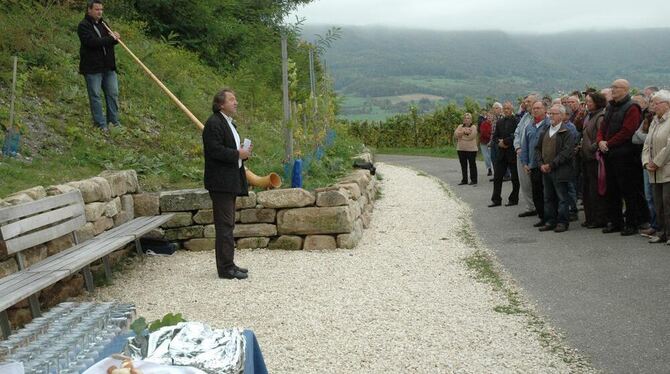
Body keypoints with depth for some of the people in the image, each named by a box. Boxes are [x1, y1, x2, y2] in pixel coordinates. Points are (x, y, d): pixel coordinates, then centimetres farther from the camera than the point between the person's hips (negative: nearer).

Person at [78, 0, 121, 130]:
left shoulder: (102, 24, 16)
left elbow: (112, 40, 19)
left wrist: (115, 37, -5)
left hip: (108, 66, 7)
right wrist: (111, 39, -16)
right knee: (95, 95, -1)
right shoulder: (83, 25, -7)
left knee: (113, 94, 7)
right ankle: (101, 124, 4)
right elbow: (92, 41, -22)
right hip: (92, 67, -7)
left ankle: (114, 121, 16)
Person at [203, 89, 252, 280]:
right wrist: (238, 154, -18)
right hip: (221, 182, -10)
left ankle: (228, 264, 21)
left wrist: (244, 152, 6)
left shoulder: (228, 123, 19)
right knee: (225, 225, -8)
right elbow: (215, 150, -23)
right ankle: (226, 268, -4)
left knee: (227, 224, 14)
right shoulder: (214, 124, -14)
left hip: (230, 182, 10)